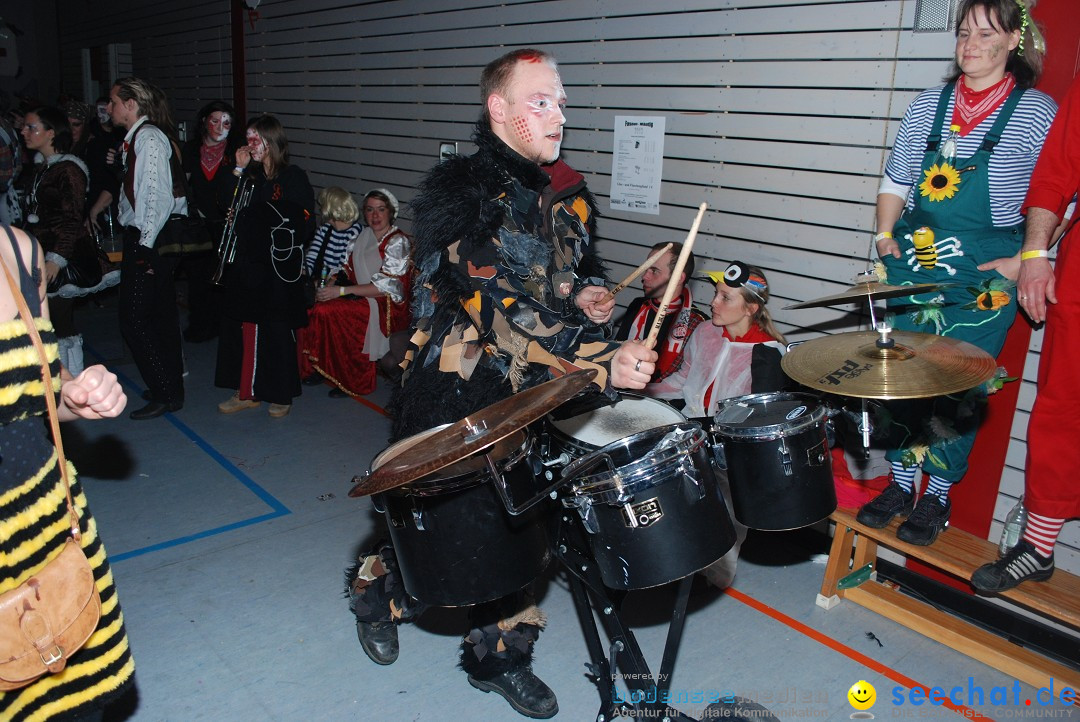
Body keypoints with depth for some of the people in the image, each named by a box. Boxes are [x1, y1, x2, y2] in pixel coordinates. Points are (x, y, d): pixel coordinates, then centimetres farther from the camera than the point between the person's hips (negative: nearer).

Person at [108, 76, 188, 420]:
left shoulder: (149, 138, -14)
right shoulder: (137, 137, 15)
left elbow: (158, 195, -21)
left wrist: (146, 246, -21)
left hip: (149, 241, -10)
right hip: (144, 239, 10)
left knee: (134, 319, -6)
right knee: (160, 314, 15)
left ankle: (165, 394, 2)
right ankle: (171, 387, 24)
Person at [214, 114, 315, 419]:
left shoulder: (293, 177, -5)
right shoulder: (251, 177, 13)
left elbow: (304, 225, -9)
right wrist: (238, 170, 1)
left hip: (278, 269, -6)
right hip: (246, 265, 6)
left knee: (277, 331, 1)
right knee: (245, 329, 8)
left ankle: (280, 395, 15)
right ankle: (247, 392, 19)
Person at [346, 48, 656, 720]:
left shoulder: (568, 192, 6)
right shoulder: (461, 192, -17)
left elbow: (582, 266, 23)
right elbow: (500, 305, -29)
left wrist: (587, 294, -3)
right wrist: (601, 361, -36)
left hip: (535, 394, 6)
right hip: (455, 394, -5)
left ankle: (499, 654, 33)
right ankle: (375, 585, 42)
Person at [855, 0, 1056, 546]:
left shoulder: (1037, 113, -3)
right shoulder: (928, 106, 9)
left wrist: (1026, 259, -10)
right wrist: (886, 235, 3)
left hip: (984, 275, -4)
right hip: (913, 261, 4)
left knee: (960, 387, 1)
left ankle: (938, 493, 17)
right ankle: (901, 481, 21)